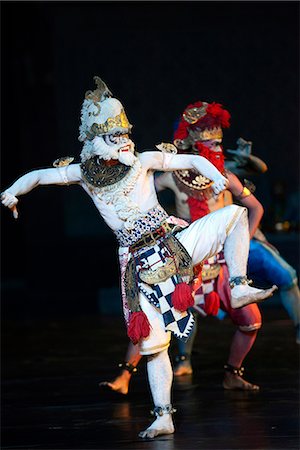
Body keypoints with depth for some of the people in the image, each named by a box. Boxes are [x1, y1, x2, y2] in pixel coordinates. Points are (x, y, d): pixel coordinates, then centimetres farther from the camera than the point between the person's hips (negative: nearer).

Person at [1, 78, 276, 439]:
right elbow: (38, 176, 14)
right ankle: (163, 417, 4)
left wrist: (215, 176, -13)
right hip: (140, 264, 0)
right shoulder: (82, 172, 6)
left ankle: (238, 288, -14)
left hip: (175, 243, 1)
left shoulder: (144, 161, 3)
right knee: (152, 342, -3)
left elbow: (194, 161, 5)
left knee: (235, 213, -16)